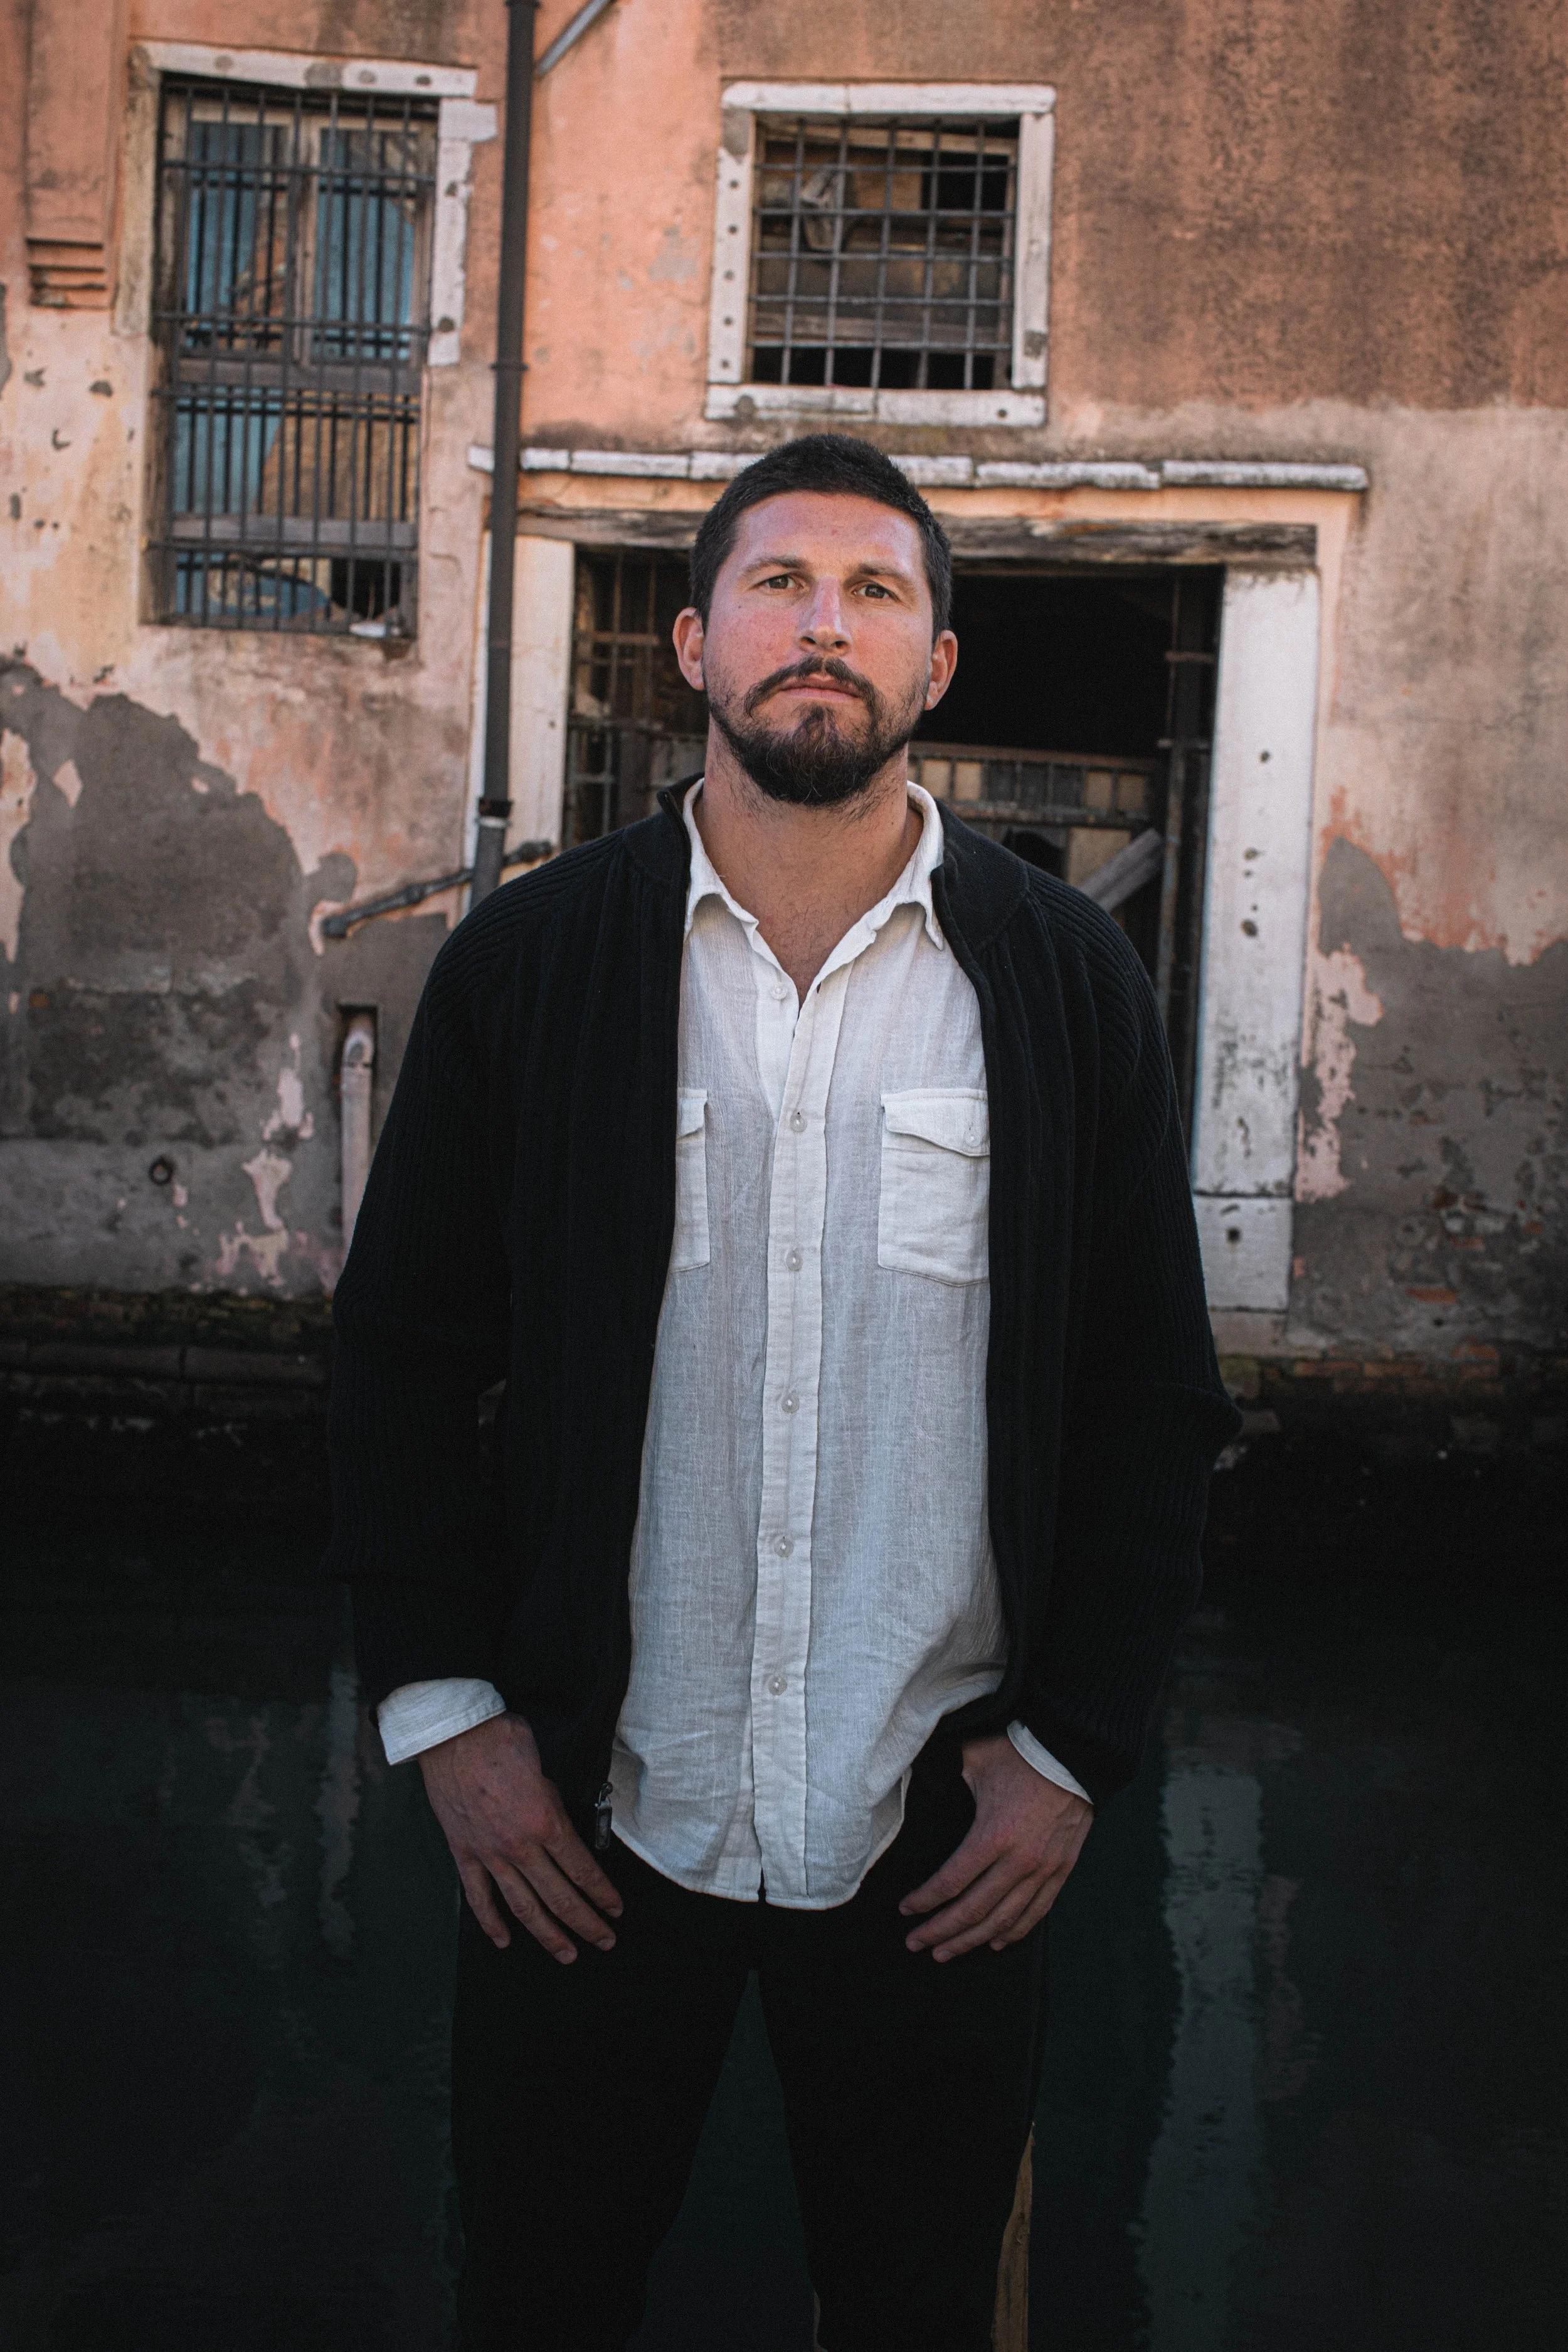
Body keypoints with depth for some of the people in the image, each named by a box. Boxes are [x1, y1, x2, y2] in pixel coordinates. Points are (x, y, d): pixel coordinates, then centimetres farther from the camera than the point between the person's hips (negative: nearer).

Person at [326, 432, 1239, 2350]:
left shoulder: (1068, 980, -1)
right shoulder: (526, 960, -2)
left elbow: (1155, 1394, 2)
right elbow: (402, 1350, 2)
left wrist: (1076, 1745, -2)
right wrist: (442, 1708, -3)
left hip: (943, 1836, 1)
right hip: (580, 1823, 0)